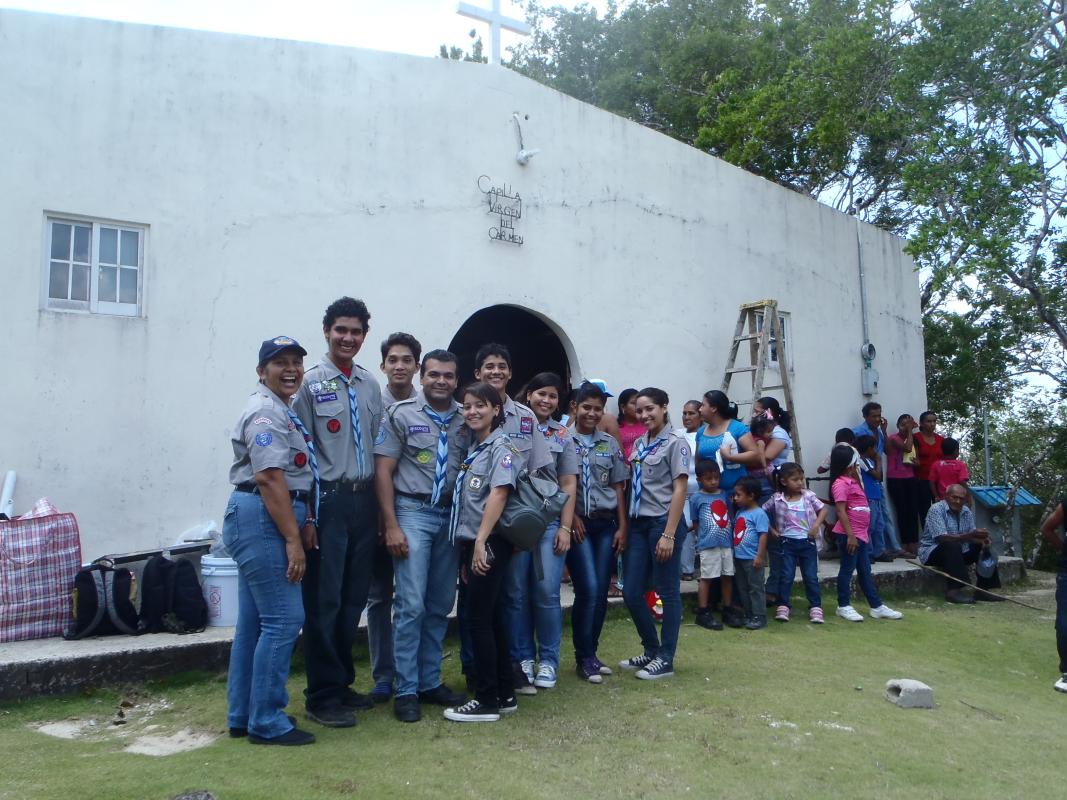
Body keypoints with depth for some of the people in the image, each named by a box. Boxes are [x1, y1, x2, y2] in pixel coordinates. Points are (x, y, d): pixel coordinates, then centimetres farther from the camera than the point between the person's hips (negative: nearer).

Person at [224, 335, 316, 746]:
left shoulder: (280, 411, 20)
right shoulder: (265, 411, -12)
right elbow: (269, 479, -20)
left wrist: (306, 521, 10)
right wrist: (293, 539, -20)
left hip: (260, 522, 11)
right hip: (261, 519, -11)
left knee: (254, 621, 14)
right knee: (283, 619, -7)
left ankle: (242, 716, 24)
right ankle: (266, 722, 3)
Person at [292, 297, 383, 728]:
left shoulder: (371, 385, 12)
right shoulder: (311, 384, -5)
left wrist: (380, 503, 11)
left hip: (365, 499, 6)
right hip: (329, 499, -6)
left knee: (354, 598, 13)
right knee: (324, 600, 1)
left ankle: (341, 683, 28)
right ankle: (322, 696, 13)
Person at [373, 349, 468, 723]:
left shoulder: (465, 419, 8)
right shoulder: (400, 414, -2)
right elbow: (383, 471, -4)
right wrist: (391, 526, -11)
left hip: (451, 516, 4)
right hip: (413, 513, -4)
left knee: (440, 606, 10)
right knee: (411, 605, -5)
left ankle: (430, 682, 23)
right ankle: (406, 690, 7)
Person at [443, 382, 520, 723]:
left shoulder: (501, 446, -8)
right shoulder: (473, 446, 16)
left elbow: (498, 494, -19)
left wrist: (480, 541, -24)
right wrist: (468, 544, 11)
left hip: (489, 543, -8)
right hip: (472, 542, 8)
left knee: (478, 617, -5)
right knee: (491, 616, 12)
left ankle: (487, 700, 4)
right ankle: (505, 694, 21)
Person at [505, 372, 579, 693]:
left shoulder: (562, 436, 10)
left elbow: (568, 485, 8)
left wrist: (566, 527, 0)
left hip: (549, 521, 1)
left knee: (547, 592, -2)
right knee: (516, 593, 3)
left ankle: (548, 660, 12)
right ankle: (523, 659, 16)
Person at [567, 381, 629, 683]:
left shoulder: (610, 443, 11)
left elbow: (618, 488, 12)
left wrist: (622, 527, 6)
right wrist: (570, 517, -9)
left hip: (606, 524, 4)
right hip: (578, 523, -4)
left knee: (602, 591, 5)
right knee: (588, 590, -10)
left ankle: (591, 653, 19)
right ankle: (584, 658, 6)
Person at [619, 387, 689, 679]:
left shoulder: (675, 443, -5)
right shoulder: (639, 443, 13)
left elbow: (679, 491, -10)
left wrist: (669, 534, -16)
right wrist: (624, 524, 7)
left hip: (663, 522, -7)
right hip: (638, 524, 7)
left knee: (667, 591, 3)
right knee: (631, 592, 7)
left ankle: (665, 659, 14)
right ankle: (651, 650, 25)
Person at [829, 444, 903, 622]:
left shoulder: (853, 481, 15)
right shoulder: (841, 483, -16)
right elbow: (841, 511, -21)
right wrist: (850, 535, -24)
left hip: (861, 534, 10)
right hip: (850, 535, -10)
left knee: (865, 571, 13)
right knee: (847, 569, 0)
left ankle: (877, 607, 19)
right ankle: (843, 606, 9)